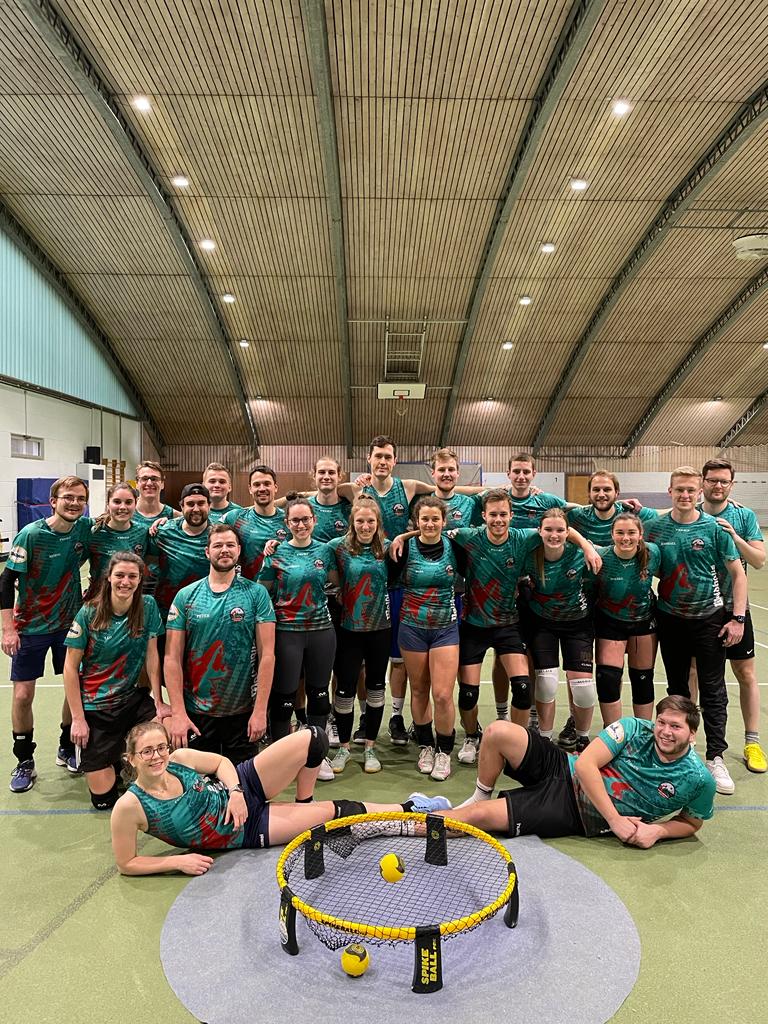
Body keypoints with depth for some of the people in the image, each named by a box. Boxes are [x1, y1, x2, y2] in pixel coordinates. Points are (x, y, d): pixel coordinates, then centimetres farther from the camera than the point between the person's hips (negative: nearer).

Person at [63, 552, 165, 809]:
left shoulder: (148, 606, -8)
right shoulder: (89, 613, -14)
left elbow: (152, 655, -4)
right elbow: (71, 667, -9)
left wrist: (159, 702, -7)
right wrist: (78, 719, -11)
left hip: (133, 699, 3)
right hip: (94, 706, -2)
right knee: (103, 797, -3)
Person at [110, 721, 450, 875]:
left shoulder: (180, 758, -13)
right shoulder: (129, 807, -22)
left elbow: (221, 762, 4)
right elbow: (126, 864, -10)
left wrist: (235, 791, -14)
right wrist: (178, 861, -17)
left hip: (242, 787, 4)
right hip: (246, 833, -3)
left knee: (312, 738, -16)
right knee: (336, 812, -13)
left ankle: (304, 805, 13)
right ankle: (411, 811, 8)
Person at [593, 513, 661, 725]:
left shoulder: (652, 553, -16)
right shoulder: (600, 557, -25)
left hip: (644, 620, 2)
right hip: (610, 622, -2)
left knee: (642, 679, 12)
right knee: (607, 680, -10)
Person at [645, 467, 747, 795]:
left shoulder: (715, 528, -7)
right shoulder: (655, 528, -3)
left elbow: (738, 573, -2)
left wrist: (737, 618, -8)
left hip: (710, 617, -2)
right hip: (670, 618, 2)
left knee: (713, 690, 2)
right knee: (676, 687, 14)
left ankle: (715, 757, 13)